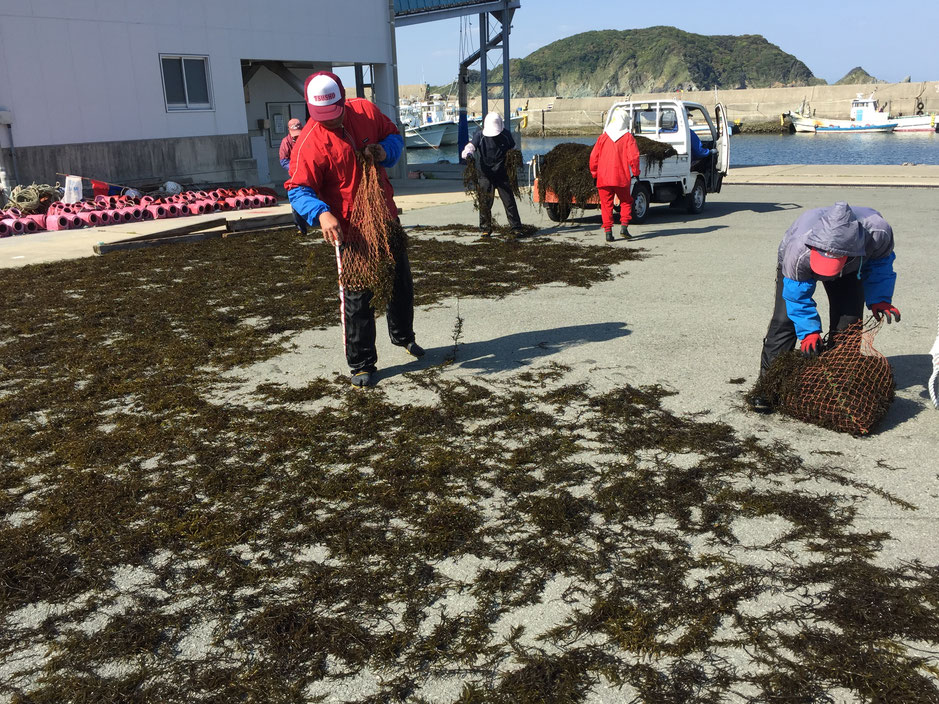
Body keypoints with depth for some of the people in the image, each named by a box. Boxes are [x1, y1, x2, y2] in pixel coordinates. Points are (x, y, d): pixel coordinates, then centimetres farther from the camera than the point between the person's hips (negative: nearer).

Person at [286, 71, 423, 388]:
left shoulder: (366, 110, -4)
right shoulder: (309, 142, -19)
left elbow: (393, 135, 12)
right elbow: (298, 189, -21)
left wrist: (385, 151, -12)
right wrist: (321, 213, -40)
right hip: (349, 230, -6)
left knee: (401, 282, 21)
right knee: (356, 297, -2)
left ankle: (403, 335, 46)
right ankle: (362, 364, 13)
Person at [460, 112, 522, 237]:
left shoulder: (506, 135, 1)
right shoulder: (480, 135, -3)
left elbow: (512, 150, 14)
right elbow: (471, 145, -20)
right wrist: (467, 152, -43)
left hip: (502, 174, 1)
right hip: (485, 174, 0)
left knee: (509, 201, -1)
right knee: (485, 203, -1)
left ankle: (516, 227, 7)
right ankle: (485, 228, 11)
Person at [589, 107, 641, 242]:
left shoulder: (603, 137, 6)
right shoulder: (628, 137, -1)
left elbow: (593, 157, 6)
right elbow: (633, 156, -8)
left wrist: (594, 174, 16)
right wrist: (636, 172, 5)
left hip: (603, 178, 1)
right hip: (622, 178, -1)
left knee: (606, 205, 6)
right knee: (626, 202, 15)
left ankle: (608, 231, 1)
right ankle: (624, 226, 0)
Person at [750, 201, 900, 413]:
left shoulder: (878, 232, -40)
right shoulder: (799, 251, -47)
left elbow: (880, 263, -14)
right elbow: (798, 295, -28)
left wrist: (879, 299, -19)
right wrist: (809, 330, -31)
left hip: (850, 268, 3)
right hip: (798, 269, -2)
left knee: (848, 322, -6)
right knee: (784, 321, -14)